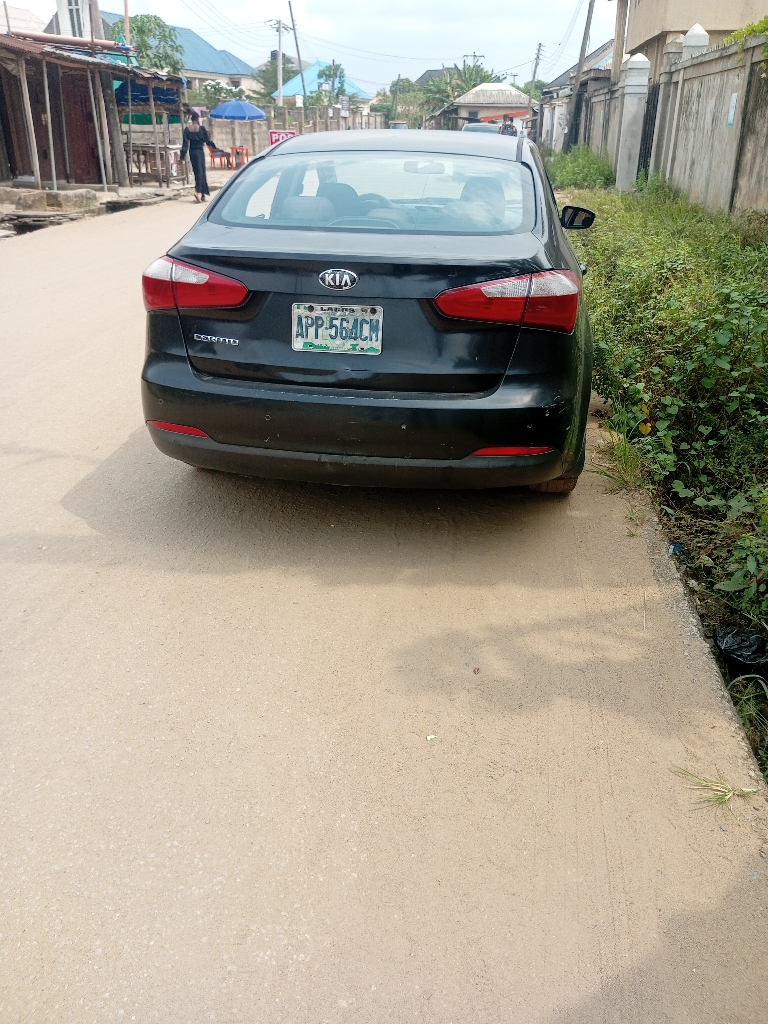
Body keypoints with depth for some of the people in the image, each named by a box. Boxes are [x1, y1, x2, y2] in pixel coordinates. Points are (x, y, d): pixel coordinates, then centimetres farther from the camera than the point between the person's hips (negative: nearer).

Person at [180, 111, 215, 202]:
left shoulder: (187, 129, -1)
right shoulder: (202, 128, -8)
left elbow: (185, 143, -4)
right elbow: (208, 140, -3)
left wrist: (182, 156, -4)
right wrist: (214, 147, 15)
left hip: (192, 152, 3)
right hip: (200, 151, -3)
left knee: (196, 172, 12)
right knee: (200, 171, -2)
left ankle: (202, 194, 16)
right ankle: (198, 191, -23)